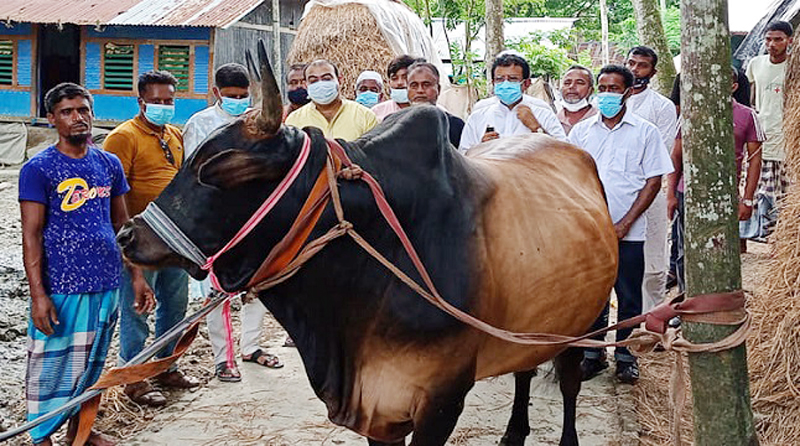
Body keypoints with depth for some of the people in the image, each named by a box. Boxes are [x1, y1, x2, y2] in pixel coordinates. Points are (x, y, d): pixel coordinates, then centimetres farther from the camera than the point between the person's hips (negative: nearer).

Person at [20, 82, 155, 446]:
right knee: (52, 365, 3)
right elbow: (31, 236, -9)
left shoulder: (109, 164, 8)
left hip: (106, 285, 5)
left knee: (92, 363, 16)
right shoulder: (38, 169, -7)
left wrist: (137, 277, 9)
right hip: (61, 288, -5)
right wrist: (38, 295, -15)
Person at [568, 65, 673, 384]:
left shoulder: (644, 131, 1)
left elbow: (653, 182, -2)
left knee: (628, 297, 4)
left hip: (628, 232, -2)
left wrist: (625, 223, -9)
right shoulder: (581, 130, 9)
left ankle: (625, 357, 17)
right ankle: (593, 354, 19)